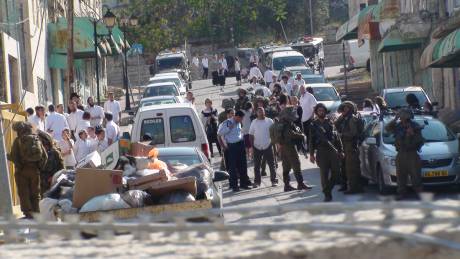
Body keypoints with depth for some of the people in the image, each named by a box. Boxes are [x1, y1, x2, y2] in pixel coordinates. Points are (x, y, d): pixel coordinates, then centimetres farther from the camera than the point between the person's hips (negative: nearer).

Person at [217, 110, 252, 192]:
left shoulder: (238, 123, 11)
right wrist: (229, 128, -19)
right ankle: (234, 185, 4)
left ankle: (243, 183, 21)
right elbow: (219, 133, -16)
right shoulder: (227, 123, -11)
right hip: (232, 147, -7)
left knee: (243, 165, 10)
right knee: (233, 167, -2)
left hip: (240, 145, 7)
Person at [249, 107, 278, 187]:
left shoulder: (269, 121, 1)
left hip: (268, 146, -1)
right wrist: (251, 145, 0)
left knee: (271, 164, 1)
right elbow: (251, 135, 6)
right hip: (257, 147, 1)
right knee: (257, 165, 6)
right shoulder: (254, 122, 2)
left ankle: (274, 180, 10)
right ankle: (257, 181, 15)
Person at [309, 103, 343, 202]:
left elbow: (337, 137, 15)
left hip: (333, 150, 2)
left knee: (336, 171, -3)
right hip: (321, 152, -2)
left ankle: (328, 189, 18)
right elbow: (311, 140, 4)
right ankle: (327, 194, 2)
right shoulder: (314, 125, 6)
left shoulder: (330, 122, 13)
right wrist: (311, 154, -3)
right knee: (324, 174, -4)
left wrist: (340, 150, 10)